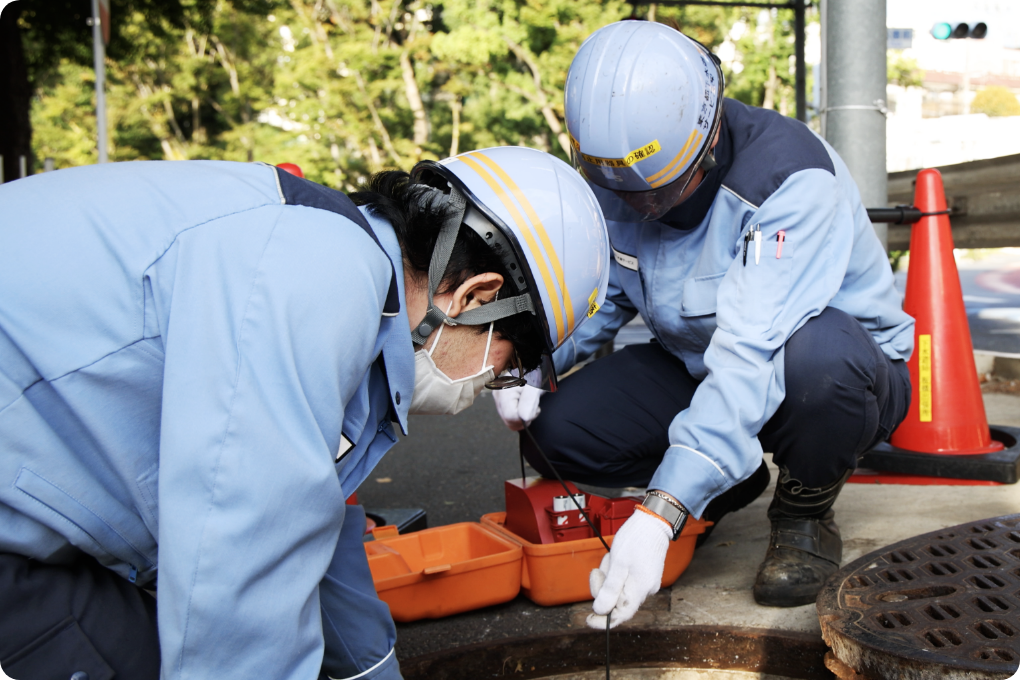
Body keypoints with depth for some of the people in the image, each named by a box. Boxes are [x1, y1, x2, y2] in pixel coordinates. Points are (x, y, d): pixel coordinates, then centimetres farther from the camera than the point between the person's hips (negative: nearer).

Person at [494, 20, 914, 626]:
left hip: (843, 372, -5)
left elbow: (751, 357, -41)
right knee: (553, 433, -16)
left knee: (818, 356, -42)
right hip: (692, 366, 5)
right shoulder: (618, 174, -11)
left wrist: (659, 517, -47)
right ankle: (731, 482, 10)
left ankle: (805, 513, -7)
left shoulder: (794, 180, -31)